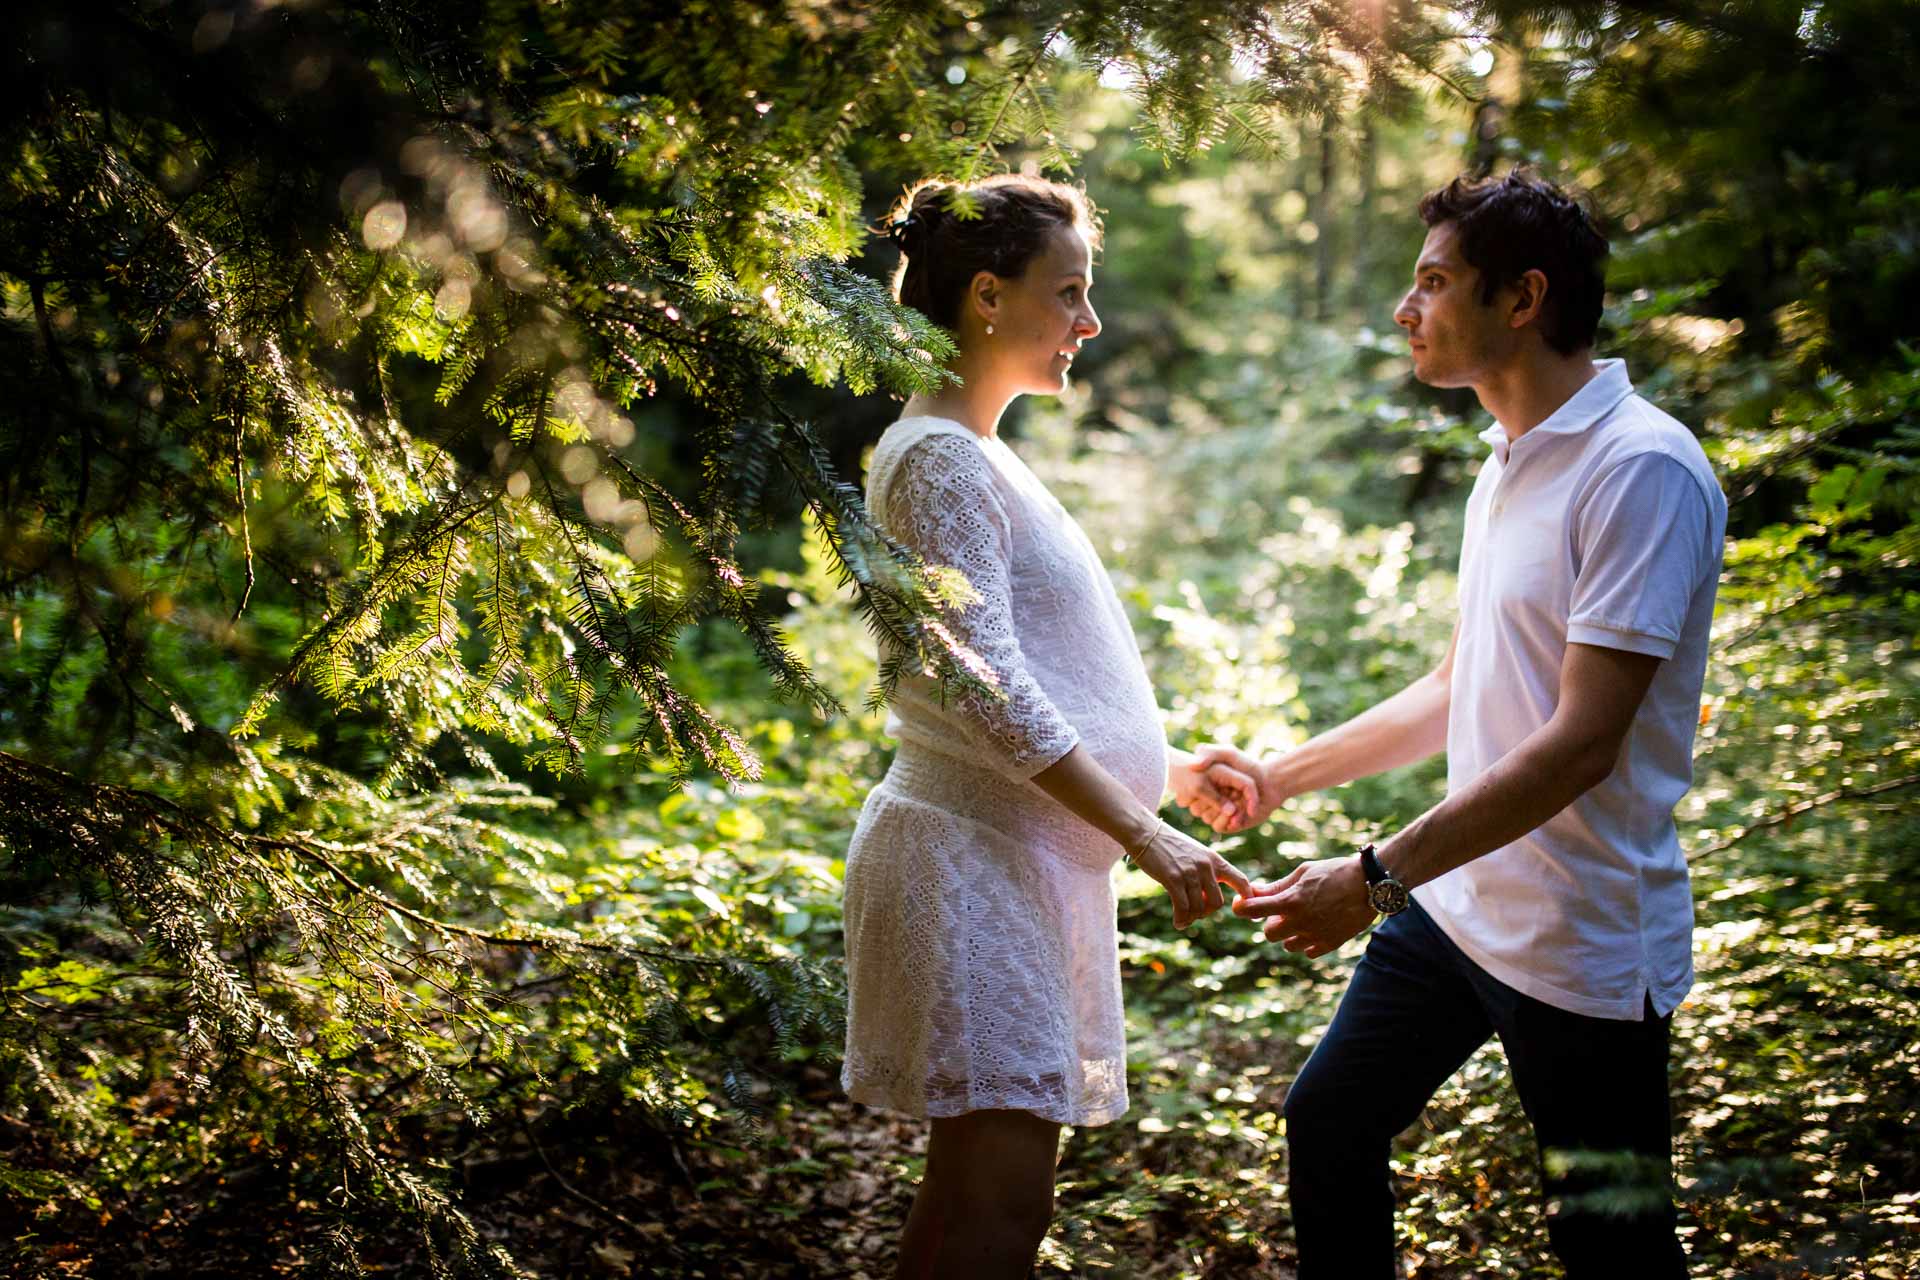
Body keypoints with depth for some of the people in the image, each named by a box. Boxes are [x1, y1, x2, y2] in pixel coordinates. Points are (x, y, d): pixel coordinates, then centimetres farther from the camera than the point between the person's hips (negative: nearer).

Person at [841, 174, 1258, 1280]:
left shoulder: (981, 458, 19)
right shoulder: (940, 459, -12)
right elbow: (985, 691, -20)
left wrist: (1169, 768, 18)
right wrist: (1148, 835, -20)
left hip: (1022, 856, 10)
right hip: (971, 855, -10)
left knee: (975, 1189, 12)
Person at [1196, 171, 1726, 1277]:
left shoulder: (1643, 469, -19)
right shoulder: (1510, 465, 11)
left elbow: (1580, 741, -25)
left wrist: (1378, 879, -25)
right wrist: (1280, 778, 20)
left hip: (1582, 948, -9)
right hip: (1454, 905, 9)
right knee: (1329, 1129, 17)